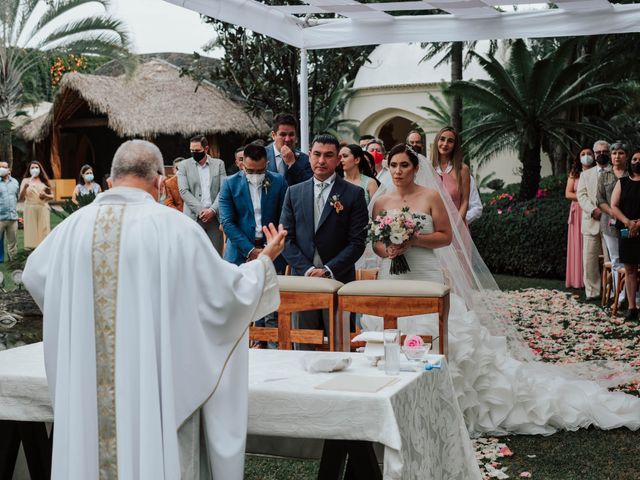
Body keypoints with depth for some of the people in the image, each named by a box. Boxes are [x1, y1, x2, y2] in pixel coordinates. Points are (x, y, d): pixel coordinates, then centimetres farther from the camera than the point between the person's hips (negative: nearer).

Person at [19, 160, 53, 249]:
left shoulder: (44, 181, 12)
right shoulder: (26, 180, 5)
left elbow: (52, 197, 15)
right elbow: (20, 198, -4)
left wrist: (45, 195, -6)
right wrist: (25, 187, -20)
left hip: (43, 209, 2)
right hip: (30, 209, -2)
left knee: (43, 230, -3)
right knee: (31, 231, -6)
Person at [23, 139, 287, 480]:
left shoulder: (75, 225, 0)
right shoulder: (175, 227, -12)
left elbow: (34, 273, 17)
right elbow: (228, 289, -5)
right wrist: (266, 259, 13)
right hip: (156, 379, -3)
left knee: (95, 453, 14)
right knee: (158, 453, 9)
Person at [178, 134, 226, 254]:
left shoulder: (219, 164, 9)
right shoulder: (184, 165, 6)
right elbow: (184, 191, -2)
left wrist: (212, 210, -10)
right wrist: (200, 210, -12)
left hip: (214, 216, 1)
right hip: (194, 217, -1)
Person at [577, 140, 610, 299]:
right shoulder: (586, 175, 17)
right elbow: (581, 195, 5)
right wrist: (593, 210, -13)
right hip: (591, 223, 2)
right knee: (589, 260, 0)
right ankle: (592, 291, 6)